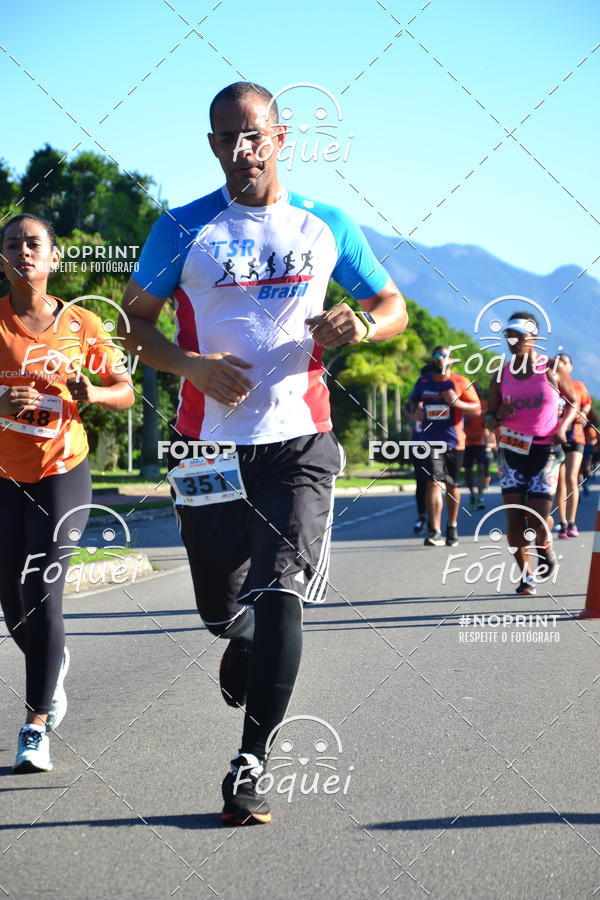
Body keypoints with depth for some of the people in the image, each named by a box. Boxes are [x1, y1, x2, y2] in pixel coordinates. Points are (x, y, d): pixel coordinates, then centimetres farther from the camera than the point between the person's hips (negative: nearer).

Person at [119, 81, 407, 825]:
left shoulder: (326, 227, 6)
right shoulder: (182, 231, 2)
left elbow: (393, 306, 15)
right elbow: (134, 318, 8)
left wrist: (361, 325, -9)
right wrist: (189, 364, -12)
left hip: (298, 441, -1)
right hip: (211, 443, 1)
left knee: (280, 592, -17)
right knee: (220, 607, 10)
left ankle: (249, 764, -11)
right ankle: (245, 642, 49)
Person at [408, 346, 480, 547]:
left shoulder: (460, 382, 0)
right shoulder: (423, 382, 8)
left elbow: (477, 410, -1)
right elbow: (413, 400, 25)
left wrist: (457, 402, -18)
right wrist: (415, 409, 2)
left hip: (454, 441, 0)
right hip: (430, 439, 0)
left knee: (452, 485, 11)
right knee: (433, 482, -14)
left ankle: (452, 527, 31)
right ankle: (435, 532, -17)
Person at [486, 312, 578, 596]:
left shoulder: (551, 370, -1)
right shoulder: (501, 375, 4)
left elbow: (573, 402, 11)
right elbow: (489, 421, 9)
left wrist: (562, 426, -7)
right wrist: (499, 416, -14)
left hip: (545, 451, -2)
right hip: (512, 452, 2)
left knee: (537, 519, -9)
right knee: (514, 518, -6)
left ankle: (546, 549, 25)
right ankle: (526, 575, 11)